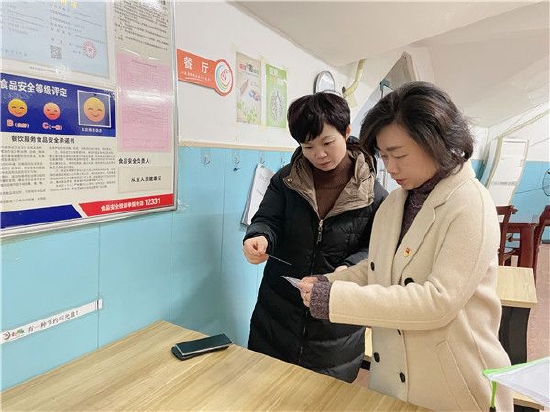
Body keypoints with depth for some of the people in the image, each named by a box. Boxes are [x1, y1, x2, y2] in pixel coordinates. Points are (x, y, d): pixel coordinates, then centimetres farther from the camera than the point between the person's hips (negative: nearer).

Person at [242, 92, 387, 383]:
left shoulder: (374, 195, -8)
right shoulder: (286, 180, -3)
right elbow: (267, 220, -7)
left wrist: (350, 268, -25)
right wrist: (259, 238, -29)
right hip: (278, 312, 2)